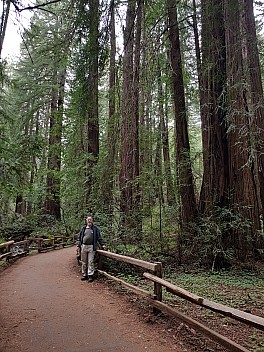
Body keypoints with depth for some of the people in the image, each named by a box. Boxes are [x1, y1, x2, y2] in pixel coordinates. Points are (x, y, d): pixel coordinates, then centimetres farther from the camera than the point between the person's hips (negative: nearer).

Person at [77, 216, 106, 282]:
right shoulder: (83, 228, 10)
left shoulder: (95, 228, 3)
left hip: (91, 247, -3)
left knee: (90, 262, -2)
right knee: (83, 262, 10)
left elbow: (99, 237, 5)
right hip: (83, 246, 3)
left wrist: (102, 245, 0)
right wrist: (78, 246, 5)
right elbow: (79, 238, 12)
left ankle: (90, 275, 5)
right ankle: (84, 274, 21)